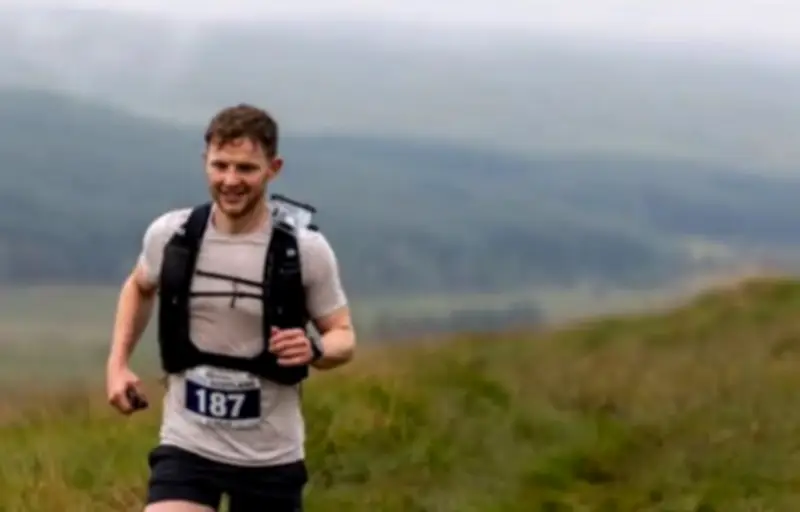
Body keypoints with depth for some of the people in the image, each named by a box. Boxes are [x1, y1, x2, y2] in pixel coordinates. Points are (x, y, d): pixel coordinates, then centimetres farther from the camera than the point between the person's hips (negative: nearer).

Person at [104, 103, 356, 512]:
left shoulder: (306, 250, -10)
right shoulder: (170, 235, -5)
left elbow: (343, 337, 0)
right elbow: (139, 288, 18)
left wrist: (313, 350, -23)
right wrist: (118, 363, 6)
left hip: (272, 456, 0)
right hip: (187, 446, 0)